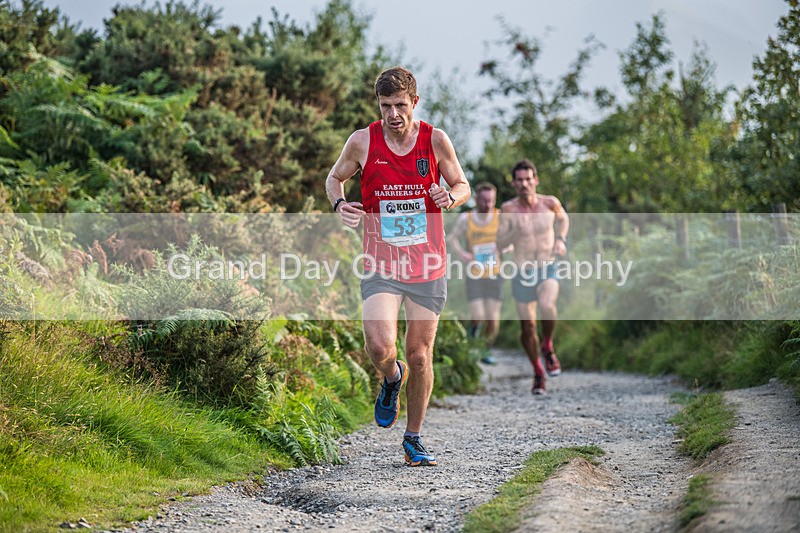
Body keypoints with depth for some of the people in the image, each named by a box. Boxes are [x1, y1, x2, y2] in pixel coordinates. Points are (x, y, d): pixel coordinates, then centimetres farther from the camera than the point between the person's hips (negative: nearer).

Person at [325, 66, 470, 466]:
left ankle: (414, 437, 23)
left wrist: (450, 198, -14)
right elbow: (334, 178, 13)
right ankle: (392, 378, 18)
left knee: (420, 354, 5)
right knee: (379, 348, -20)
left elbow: (463, 185, 10)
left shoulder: (435, 140, -3)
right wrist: (339, 203, -9)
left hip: (427, 266, 1)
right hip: (380, 265, -1)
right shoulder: (363, 141, -4)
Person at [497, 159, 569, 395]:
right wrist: (517, 229, -27)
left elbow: (563, 218, 16)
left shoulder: (549, 203, -7)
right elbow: (500, 242, -10)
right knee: (527, 327, 6)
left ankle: (548, 347, -3)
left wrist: (561, 240, 0)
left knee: (547, 306, -31)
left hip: (548, 269, -1)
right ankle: (538, 373, 29)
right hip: (522, 273, 1)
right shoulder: (508, 208, -10)